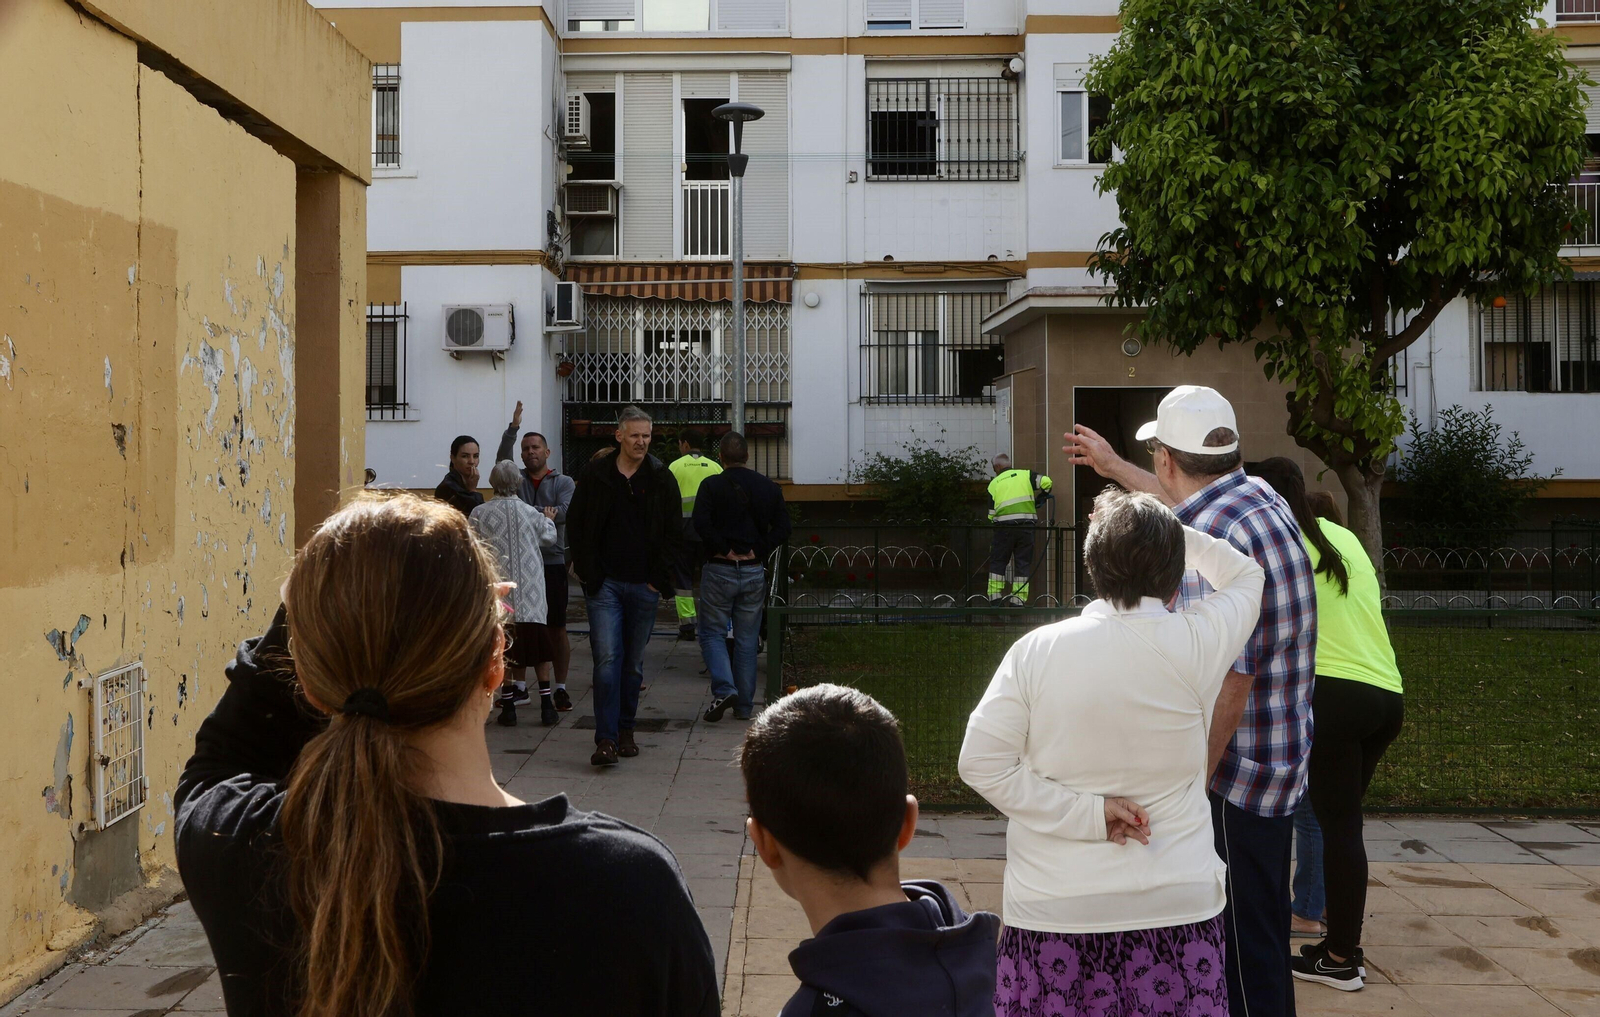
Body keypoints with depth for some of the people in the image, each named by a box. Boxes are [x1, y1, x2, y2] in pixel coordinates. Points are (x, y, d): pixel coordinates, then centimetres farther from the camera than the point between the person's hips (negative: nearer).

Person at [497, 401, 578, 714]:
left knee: (557, 628, 0)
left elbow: (566, 512, -11)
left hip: (553, 562, -2)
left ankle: (560, 688, 8)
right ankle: (544, 687, 11)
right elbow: (502, 460, -8)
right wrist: (513, 427, -18)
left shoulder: (563, 482, 6)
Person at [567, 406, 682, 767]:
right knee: (607, 659, -11)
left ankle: (625, 729, 24)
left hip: (644, 586, 2)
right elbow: (576, 525, 5)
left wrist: (659, 578, 0)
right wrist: (588, 573, -3)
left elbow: (674, 532, 8)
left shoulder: (661, 479, 4)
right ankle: (606, 739, -12)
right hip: (605, 584, -2)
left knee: (634, 663, 10)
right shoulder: (595, 474, 1)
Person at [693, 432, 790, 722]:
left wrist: (724, 549, -8)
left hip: (719, 570, -3)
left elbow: (701, 523, -17)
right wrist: (758, 551, -1)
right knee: (746, 640, 11)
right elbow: (782, 528, -1)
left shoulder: (711, 485, -5)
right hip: (754, 572, 3)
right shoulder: (769, 488, 5)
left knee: (711, 633, 8)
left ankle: (724, 689, -12)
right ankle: (744, 705, 15)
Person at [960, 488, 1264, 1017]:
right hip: (1177, 905, 0)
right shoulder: (1196, 646, -10)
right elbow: (1245, 574, 11)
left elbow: (981, 763, -9)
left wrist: (1089, 812, -9)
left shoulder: (1037, 651, -9)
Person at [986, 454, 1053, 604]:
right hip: (1026, 525, 1)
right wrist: (1041, 496, 16)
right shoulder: (1025, 475, 10)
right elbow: (1048, 482, -3)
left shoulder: (994, 484, 11)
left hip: (1004, 526, -1)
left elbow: (991, 514, 7)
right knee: (1023, 564, 7)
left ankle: (995, 597, 5)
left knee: (997, 562, 10)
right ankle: (1019, 599, 3)